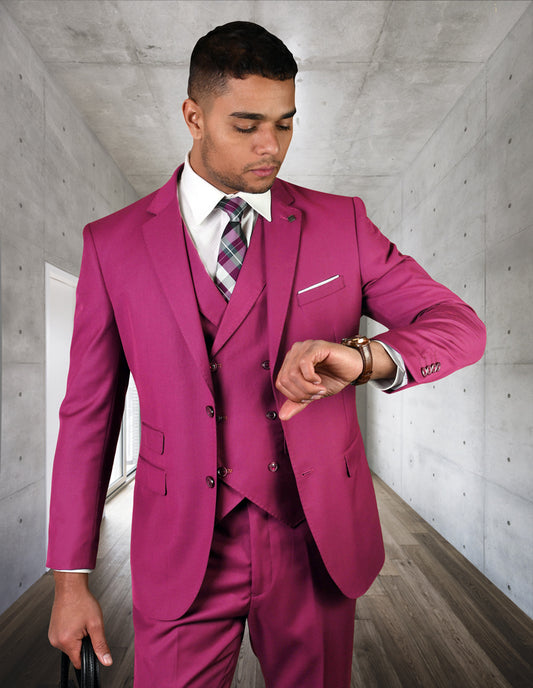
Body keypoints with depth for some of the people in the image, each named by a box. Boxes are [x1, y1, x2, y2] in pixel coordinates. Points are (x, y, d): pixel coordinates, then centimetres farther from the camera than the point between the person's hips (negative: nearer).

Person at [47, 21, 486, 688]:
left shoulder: (340, 223, -3)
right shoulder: (114, 243, -3)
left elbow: (462, 326, -4)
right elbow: (87, 415, -1)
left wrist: (364, 356, -27)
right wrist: (70, 578, 1)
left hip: (318, 545, 2)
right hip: (182, 556, 0)